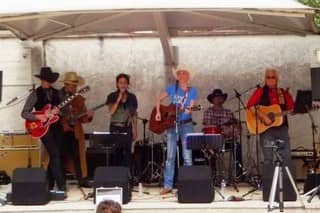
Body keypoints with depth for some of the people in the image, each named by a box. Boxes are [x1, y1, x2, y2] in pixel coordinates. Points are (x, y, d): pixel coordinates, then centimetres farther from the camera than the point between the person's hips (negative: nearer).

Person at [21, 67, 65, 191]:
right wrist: (38, 117, -18)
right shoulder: (35, 94, -1)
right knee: (55, 154, -14)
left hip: (56, 126, 5)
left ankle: (49, 183, 16)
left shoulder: (56, 93, 11)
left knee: (55, 155, 3)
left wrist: (58, 111, -13)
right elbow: (24, 113, -4)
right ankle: (61, 185, -13)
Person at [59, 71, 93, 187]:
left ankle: (81, 180, 10)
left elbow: (82, 118, 11)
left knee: (77, 156, 5)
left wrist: (88, 116, -10)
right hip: (61, 131, -3)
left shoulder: (78, 99, 11)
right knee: (63, 157, 1)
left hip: (75, 132, 4)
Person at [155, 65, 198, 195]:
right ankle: (167, 186, 7)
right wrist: (158, 112, -2)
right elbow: (159, 99, 11)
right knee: (170, 156, 2)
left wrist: (187, 110, -27)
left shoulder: (192, 91, 0)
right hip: (171, 124, 1)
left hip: (186, 125, -1)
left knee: (187, 157, -2)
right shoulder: (172, 88, 3)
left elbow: (191, 107, -6)